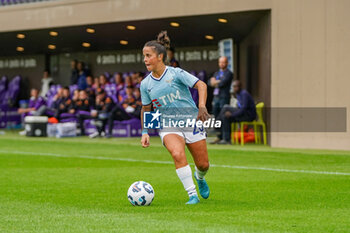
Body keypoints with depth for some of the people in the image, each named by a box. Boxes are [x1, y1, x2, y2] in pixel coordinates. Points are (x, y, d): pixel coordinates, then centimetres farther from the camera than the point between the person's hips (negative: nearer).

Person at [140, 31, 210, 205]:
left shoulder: (176, 73, -9)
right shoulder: (146, 84, 2)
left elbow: (201, 85, -10)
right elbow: (146, 109, 15)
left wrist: (202, 107, -24)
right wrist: (145, 133, 8)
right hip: (168, 127, 1)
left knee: (203, 164, 1)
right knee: (178, 154, -30)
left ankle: (199, 178, 40)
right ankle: (192, 195, -22)